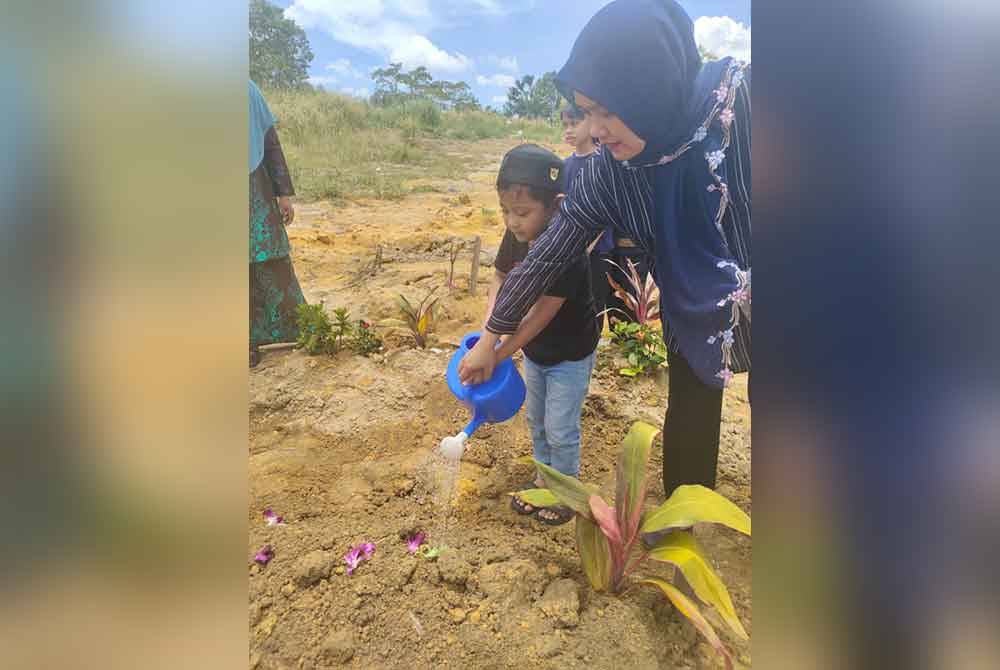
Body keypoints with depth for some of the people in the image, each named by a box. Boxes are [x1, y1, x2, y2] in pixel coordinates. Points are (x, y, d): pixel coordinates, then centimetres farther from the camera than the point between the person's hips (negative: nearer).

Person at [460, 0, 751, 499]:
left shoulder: (745, 103, -29)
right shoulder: (607, 172, -19)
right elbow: (547, 256, -12)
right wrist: (490, 339, -4)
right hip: (692, 320, 2)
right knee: (687, 432, 13)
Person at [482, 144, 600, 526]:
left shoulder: (567, 254, -33)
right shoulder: (517, 238, -12)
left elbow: (541, 315, -33)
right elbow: (500, 275, 4)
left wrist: (496, 355, -30)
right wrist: (491, 321, -12)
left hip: (570, 355, -7)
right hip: (535, 351, 7)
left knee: (560, 428, 6)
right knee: (536, 419, 21)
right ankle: (545, 477, 43)